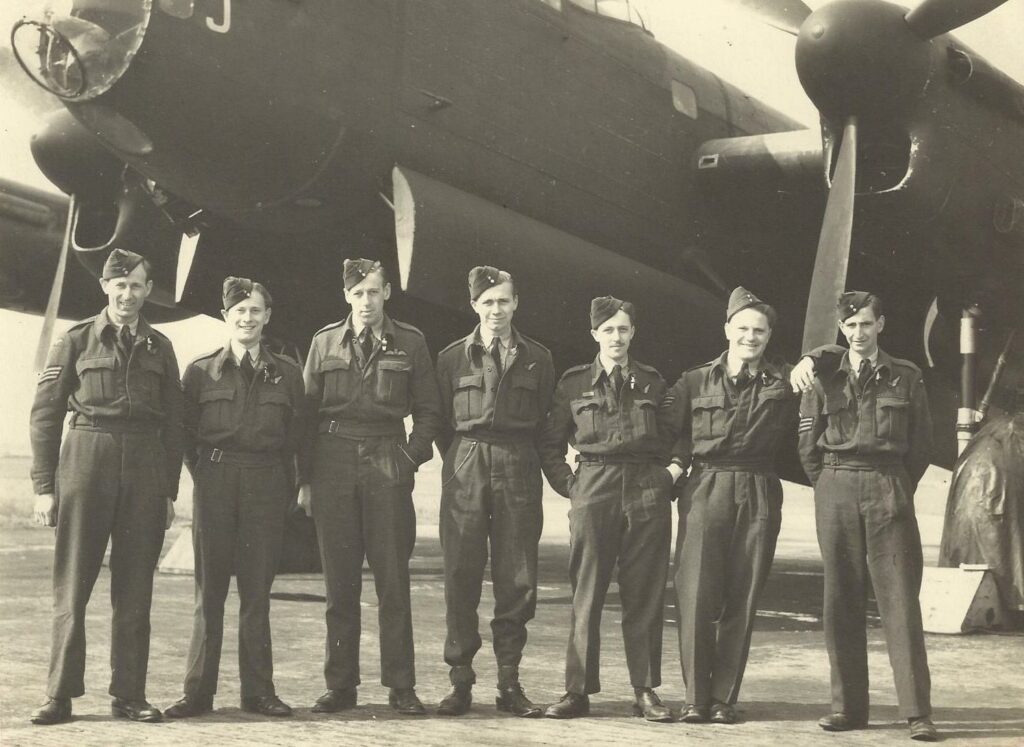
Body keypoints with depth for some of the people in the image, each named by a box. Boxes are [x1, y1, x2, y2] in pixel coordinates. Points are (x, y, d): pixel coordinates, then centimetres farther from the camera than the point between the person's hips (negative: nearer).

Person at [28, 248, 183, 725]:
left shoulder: (159, 347, 13)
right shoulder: (76, 341, 5)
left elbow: (173, 423, 13)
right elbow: (45, 414, 2)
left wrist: (170, 490, 7)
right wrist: (44, 486, -5)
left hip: (145, 469, 3)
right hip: (86, 459, -2)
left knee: (135, 590, 4)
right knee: (72, 587, -1)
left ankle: (129, 695, 11)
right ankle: (59, 697, 5)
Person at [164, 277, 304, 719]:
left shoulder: (287, 373, 8)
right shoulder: (201, 371, 7)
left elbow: (295, 435, 8)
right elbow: (186, 434, 8)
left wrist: (289, 488, 2)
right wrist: (203, 474, 0)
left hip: (267, 485, 0)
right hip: (215, 484, 0)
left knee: (257, 590, 4)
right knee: (209, 589, 2)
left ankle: (258, 691, 10)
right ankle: (198, 691, 8)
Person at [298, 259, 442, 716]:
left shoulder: (409, 343, 7)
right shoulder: (325, 343, 10)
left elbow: (428, 410, 10)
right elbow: (308, 412, 9)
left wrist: (412, 458, -3)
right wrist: (305, 478, 3)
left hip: (387, 465, -1)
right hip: (333, 464, 1)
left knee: (393, 580, -1)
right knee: (339, 582, 4)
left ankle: (401, 686, 5)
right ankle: (340, 686, 11)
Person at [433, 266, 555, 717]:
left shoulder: (537, 358, 11)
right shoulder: (453, 357, 9)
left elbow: (546, 421, 12)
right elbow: (440, 419, 11)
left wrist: (539, 462, 6)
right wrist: (459, 459, 6)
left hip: (518, 470, 1)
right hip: (465, 470, -1)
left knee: (517, 577, 0)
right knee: (461, 574, -4)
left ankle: (509, 682, 8)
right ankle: (460, 681, 3)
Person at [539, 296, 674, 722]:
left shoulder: (653, 383, 12)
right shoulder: (574, 383, 8)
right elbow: (550, 444, 11)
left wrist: (670, 475, 6)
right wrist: (568, 485, 2)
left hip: (648, 494, 1)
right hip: (593, 492, -1)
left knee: (645, 596, 2)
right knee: (586, 595, -1)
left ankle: (645, 691, 9)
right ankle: (578, 691, 5)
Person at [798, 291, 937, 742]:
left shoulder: (906, 377, 7)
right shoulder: (824, 380, 9)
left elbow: (921, 443, 10)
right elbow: (808, 447, 11)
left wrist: (898, 489, 6)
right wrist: (832, 489, 8)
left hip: (889, 489, -1)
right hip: (836, 490, 1)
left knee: (900, 598, -6)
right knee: (841, 600, 3)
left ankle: (917, 712, -6)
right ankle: (848, 707, 8)